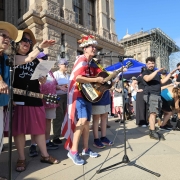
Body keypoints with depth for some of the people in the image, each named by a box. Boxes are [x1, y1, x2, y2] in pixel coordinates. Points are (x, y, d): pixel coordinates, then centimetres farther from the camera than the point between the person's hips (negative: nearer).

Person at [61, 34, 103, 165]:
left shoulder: (91, 62, 16)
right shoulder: (82, 60, -11)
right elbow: (77, 78, -25)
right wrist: (96, 80, -19)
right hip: (78, 94, -9)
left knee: (87, 122, 10)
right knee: (82, 120, -20)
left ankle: (86, 149, 22)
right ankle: (73, 151, -10)